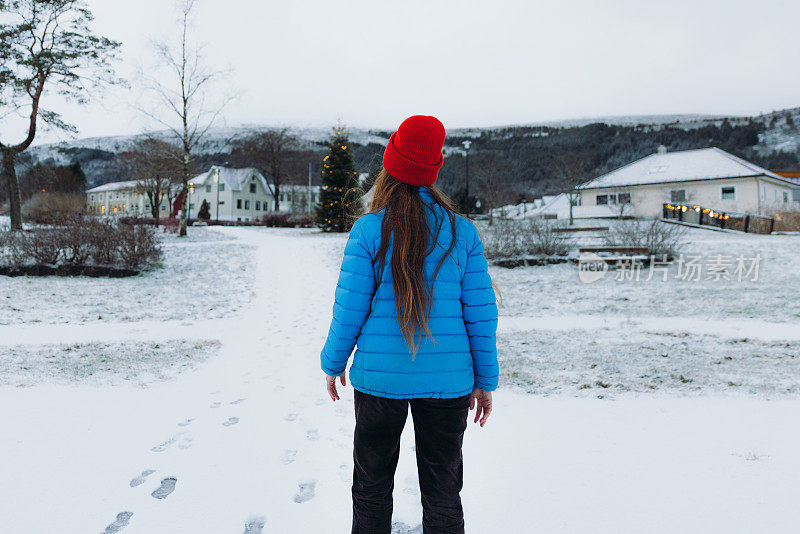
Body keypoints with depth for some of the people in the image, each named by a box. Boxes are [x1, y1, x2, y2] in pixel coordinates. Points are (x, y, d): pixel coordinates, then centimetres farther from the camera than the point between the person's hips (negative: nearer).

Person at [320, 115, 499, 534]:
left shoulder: (369, 230, -8)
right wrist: (485, 380, 9)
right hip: (447, 380, 2)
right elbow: (480, 312, -1)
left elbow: (350, 308, -5)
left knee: (372, 487, 17)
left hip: (380, 375, -1)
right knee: (442, 491, 15)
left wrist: (333, 363, 11)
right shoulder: (463, 232, -2)